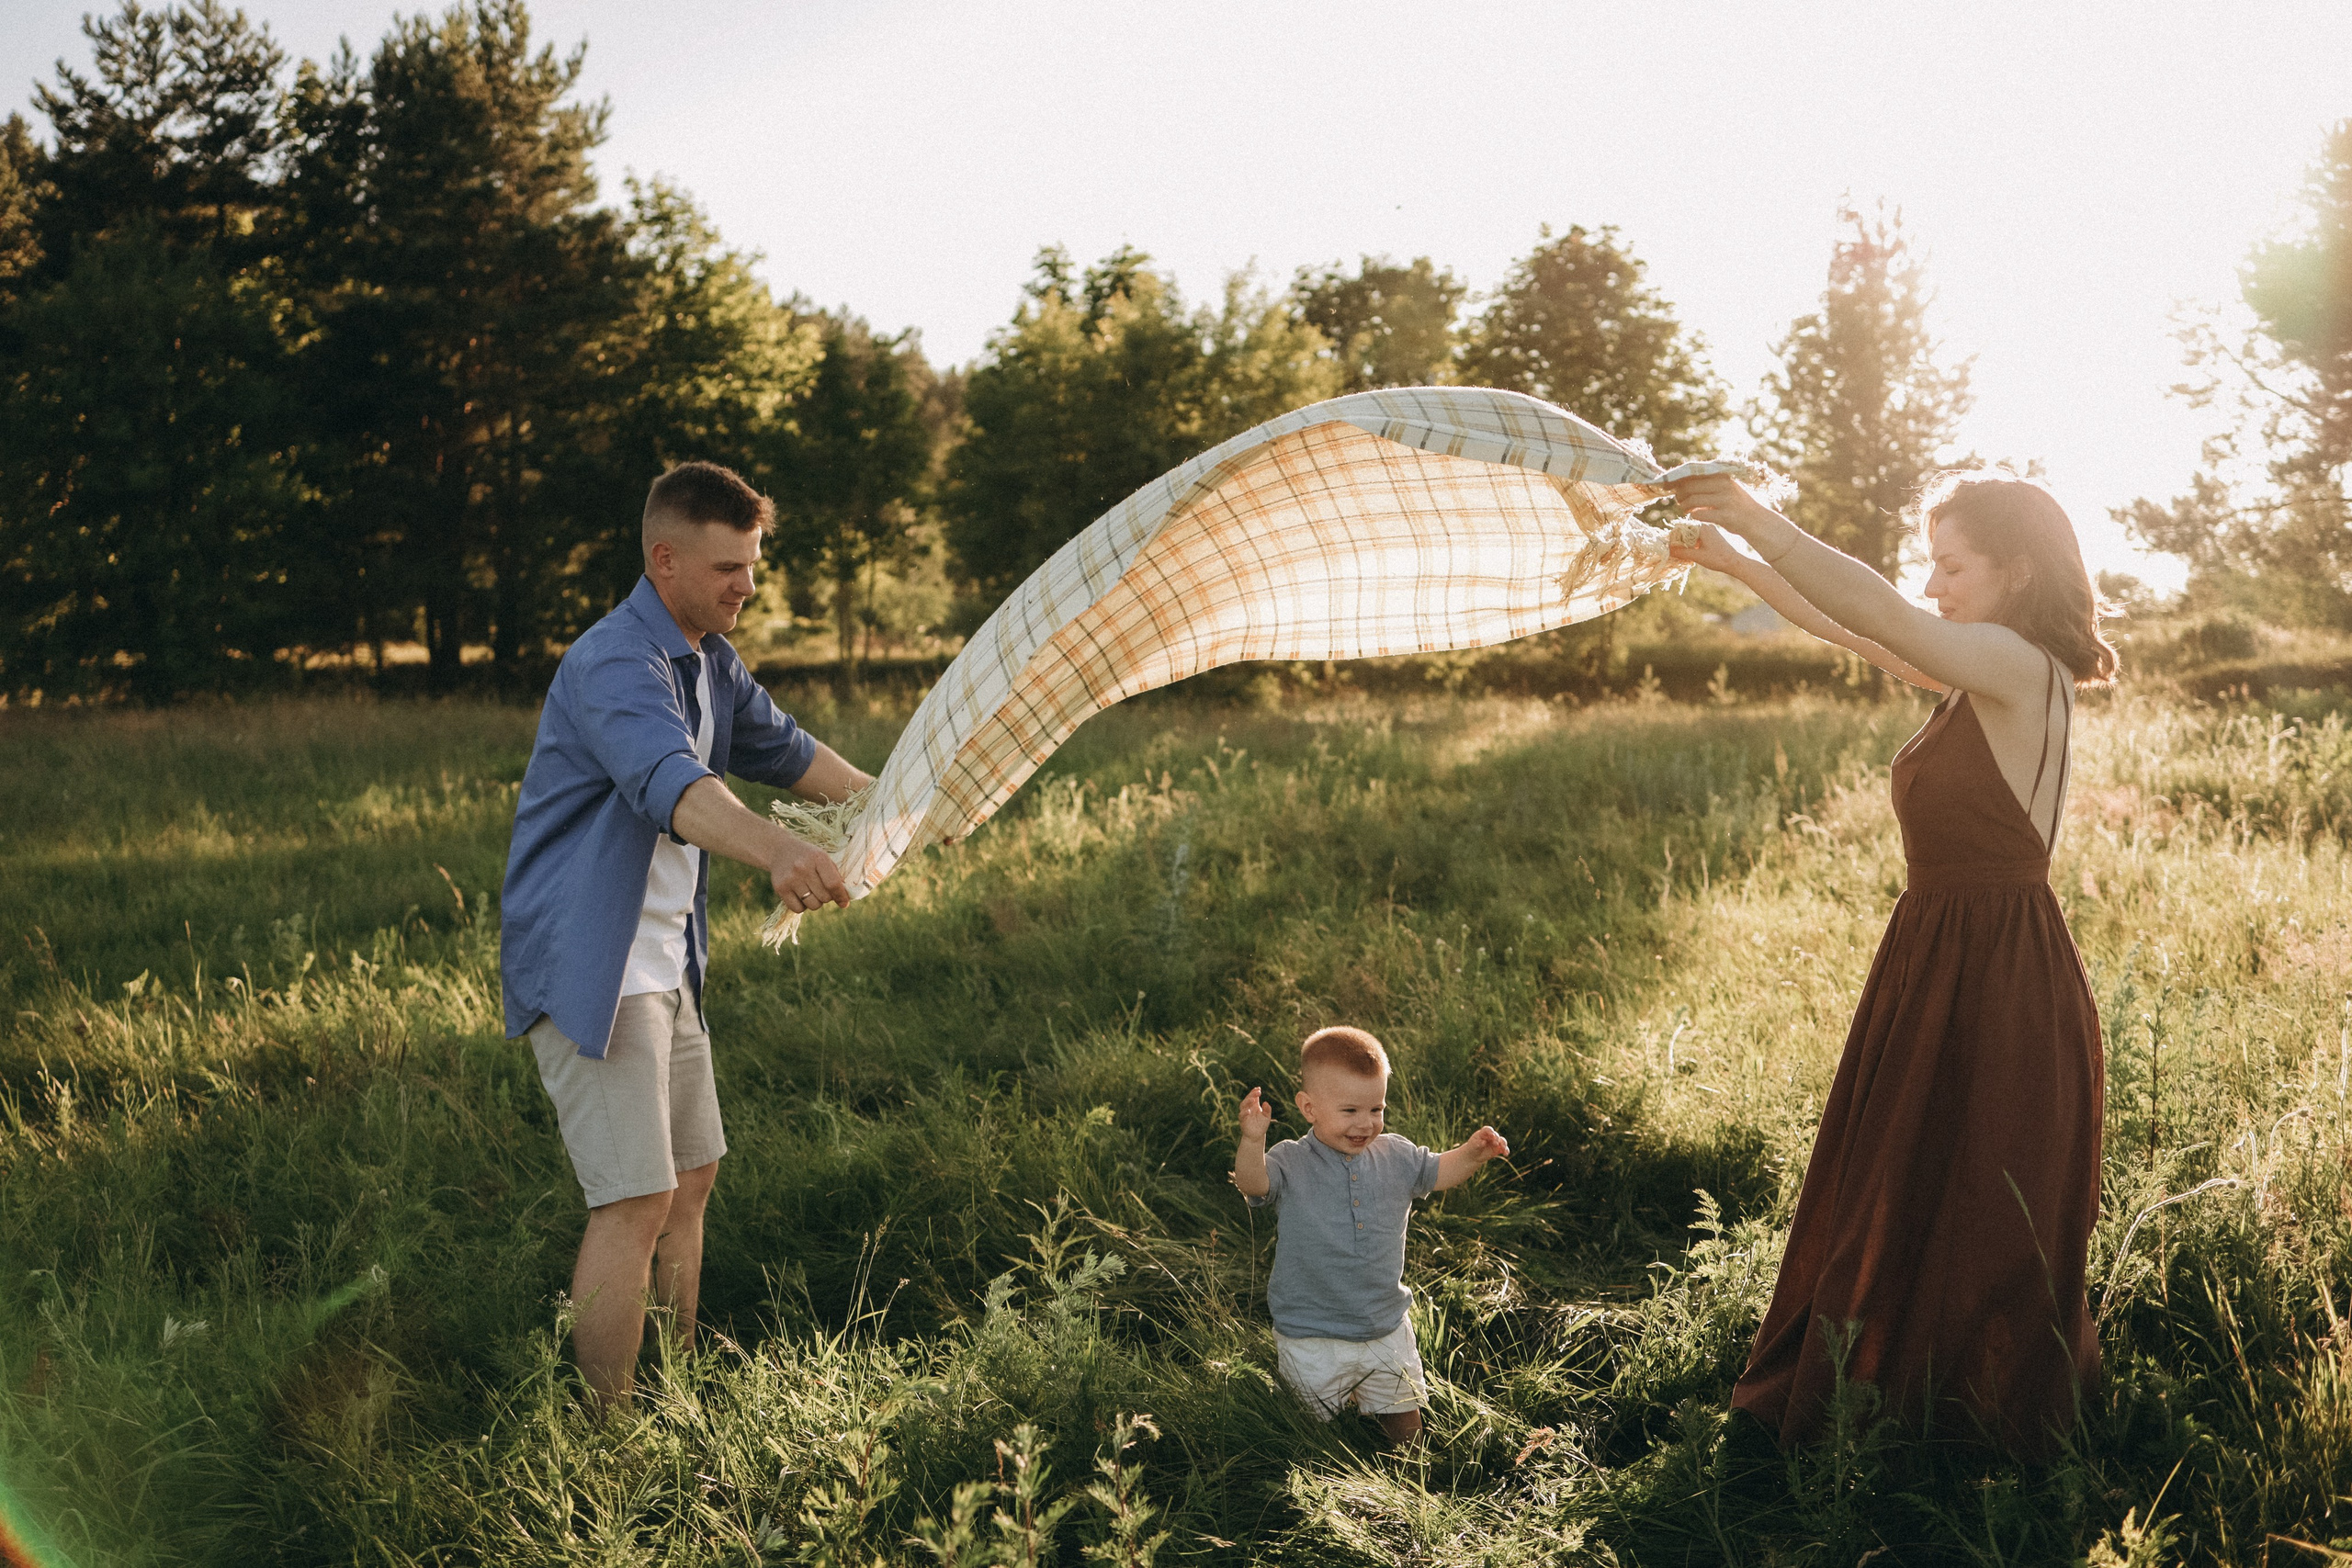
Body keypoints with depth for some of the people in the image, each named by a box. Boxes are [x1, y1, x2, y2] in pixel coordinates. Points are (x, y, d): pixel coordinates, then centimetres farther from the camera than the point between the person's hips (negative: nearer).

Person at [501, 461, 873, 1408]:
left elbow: (781, 749, 29)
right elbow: (671, 783, -41)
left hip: (665, 963, 10)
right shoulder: (614, 665, -21)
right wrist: (776, 851, -58)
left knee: (693, 1173, 17)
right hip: (586, 965, -10)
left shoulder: (712, 662, 11)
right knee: (638, 1197, -14)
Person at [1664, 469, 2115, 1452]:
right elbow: (1855, 632, 16)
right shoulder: (1978, 677, 8)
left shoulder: (2021, 667, -18)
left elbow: (1880, 617, -31)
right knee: (1906, 1194, 20)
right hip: (1938, 962, 9)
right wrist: (1736, 562, 11)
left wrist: (1759, 524, -30)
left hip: (1999, 976, -9)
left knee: (1984, 1219, 6)